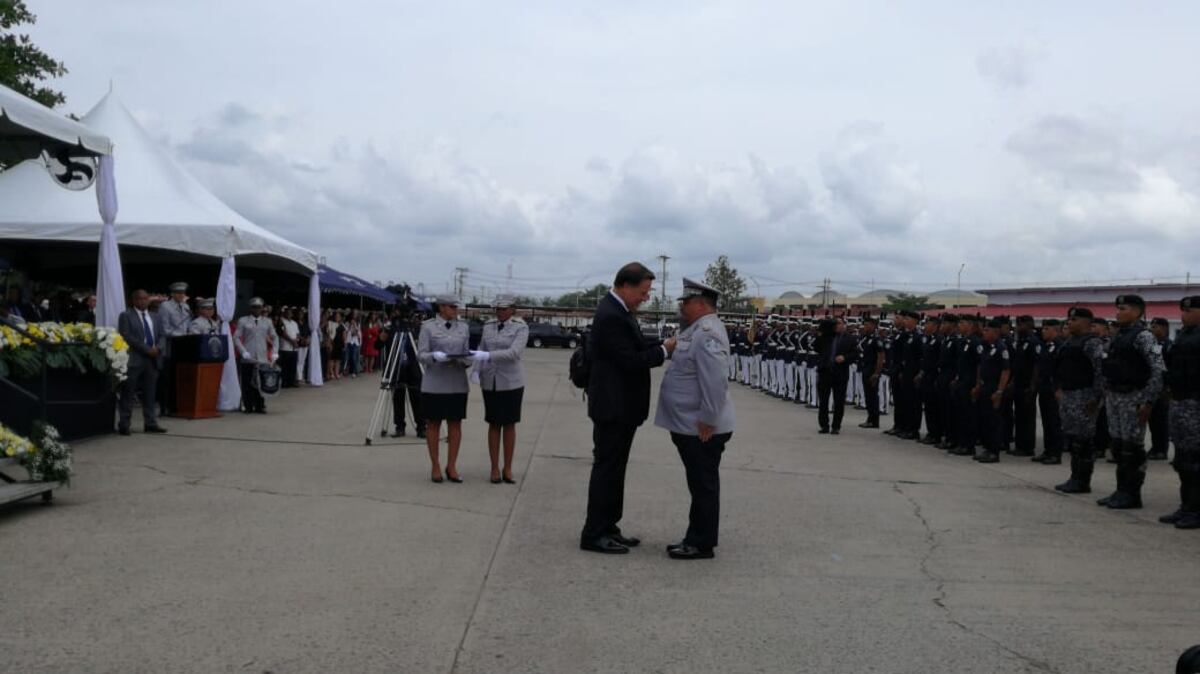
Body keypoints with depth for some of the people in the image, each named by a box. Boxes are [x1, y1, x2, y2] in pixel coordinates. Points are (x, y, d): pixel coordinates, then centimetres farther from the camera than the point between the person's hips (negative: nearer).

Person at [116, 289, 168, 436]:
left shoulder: (156, 317, 17)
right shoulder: (126, 316, 0)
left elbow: (162, 335, 14)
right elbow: (127, 336, -10)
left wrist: (158, 348, -8)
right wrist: (147, 349, -15)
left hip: (153, 359, 5)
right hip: (133, 359, -5)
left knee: (150, 394, 7)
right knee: (128, 394, 0)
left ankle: (150, 423, 11)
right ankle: (124, 424, 4)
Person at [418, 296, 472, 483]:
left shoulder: (463, 327, 9)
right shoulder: (428, 327, -2)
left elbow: (467, 354, 11)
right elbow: (421, 355, -5)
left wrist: (466, 360, -12)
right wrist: (435, 356, -24)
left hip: (457, 384, 3)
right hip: (434, 383, -3)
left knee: (455, 424, 4)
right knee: (433, 424, 4)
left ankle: (452, 467, 12)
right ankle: (435, 467, 13)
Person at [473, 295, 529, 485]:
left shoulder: (521, 328, -6)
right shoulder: (488, 326, 7)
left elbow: (514, 353, -19)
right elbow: (482, 351, 13)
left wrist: (488, 356, -26)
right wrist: (476, 371, -3)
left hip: (512, 381, -3)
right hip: (490, 381, 3)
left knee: (509, 424, 4)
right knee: (493, 424, 6)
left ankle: (508, 469, 12)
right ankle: (494, 468, 12)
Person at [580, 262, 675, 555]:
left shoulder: (618, 310, 11)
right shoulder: (611, 316, -21)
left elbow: (633, 351, 15)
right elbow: (630, 361, -23)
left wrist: (662, 347, 1)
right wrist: (664, 350, -12)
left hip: (621, 405, 10)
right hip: (613, 406, -10)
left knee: (613, 469, 15)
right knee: (606, 468, -3)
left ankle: (607, 528, 25)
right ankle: (594, 534, 6)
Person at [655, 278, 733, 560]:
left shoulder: (707, 333, -20)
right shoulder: (696, 330, 13)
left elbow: (715, 381, -25)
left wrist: (707, 421, -22)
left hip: (701, 429, -10)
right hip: (689, 426, 10)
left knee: (704, 486, 0)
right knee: (699, 485, 16)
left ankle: (701, 544, 9)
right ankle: (697, 539, 26)